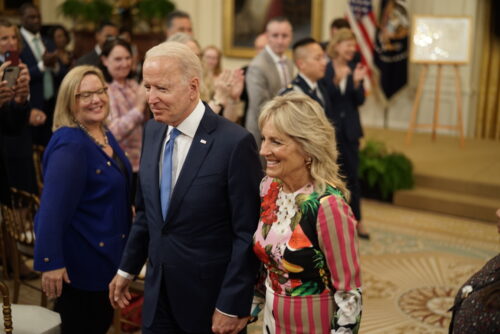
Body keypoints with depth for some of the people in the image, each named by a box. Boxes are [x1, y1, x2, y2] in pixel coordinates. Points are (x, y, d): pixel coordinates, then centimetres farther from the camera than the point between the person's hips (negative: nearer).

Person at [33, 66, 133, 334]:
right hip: (80, 258, -9)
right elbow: (52, 207, -28)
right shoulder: (69, 144, -23)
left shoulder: (105, 134, 5)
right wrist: (50, 262, -31)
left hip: (105, 252, 9)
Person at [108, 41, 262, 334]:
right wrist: (128, 268, 14)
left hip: (211, 298, -5)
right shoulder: (153, 131, 2)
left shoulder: (235, 142, -19)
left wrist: (232, 307, -14)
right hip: (158, 294, 6)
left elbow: (248, 234, -16)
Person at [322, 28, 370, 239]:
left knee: (352, 174, 8)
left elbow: (360, 101, 0)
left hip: (349, 129, 3)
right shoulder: (325, 69, -8)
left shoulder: (354, 69, 3)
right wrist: (336, 80, -27)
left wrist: (357, 82, -16)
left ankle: (356, 220, 18)